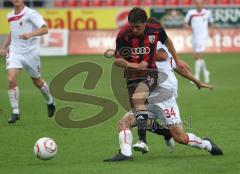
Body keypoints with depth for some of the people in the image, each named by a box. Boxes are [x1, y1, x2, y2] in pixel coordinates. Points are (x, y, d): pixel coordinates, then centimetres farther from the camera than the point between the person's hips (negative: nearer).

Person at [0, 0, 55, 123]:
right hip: (14, 52, 4)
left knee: (37, 82, 13)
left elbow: (44, 29, -23)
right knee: (11, 79, -17)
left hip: (30, 52, -4)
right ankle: (15, 112, -9)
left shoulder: (31, 14, -13)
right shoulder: (10, 16, 7)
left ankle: (50, 101, 43)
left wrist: (30, 34, -39)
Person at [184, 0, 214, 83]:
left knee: (198, 57, -14)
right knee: (197, 57, 10)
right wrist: (188, 27, -15)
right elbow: (185, 23, 7)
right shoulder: (191, 13, 1)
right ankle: (205, 72, 34)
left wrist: (212, 30, 0)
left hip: (203, 37, -3)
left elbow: (211, 22, 17)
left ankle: (196, 77, -14)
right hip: (194, 37, 3)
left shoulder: (207, 12, 1)